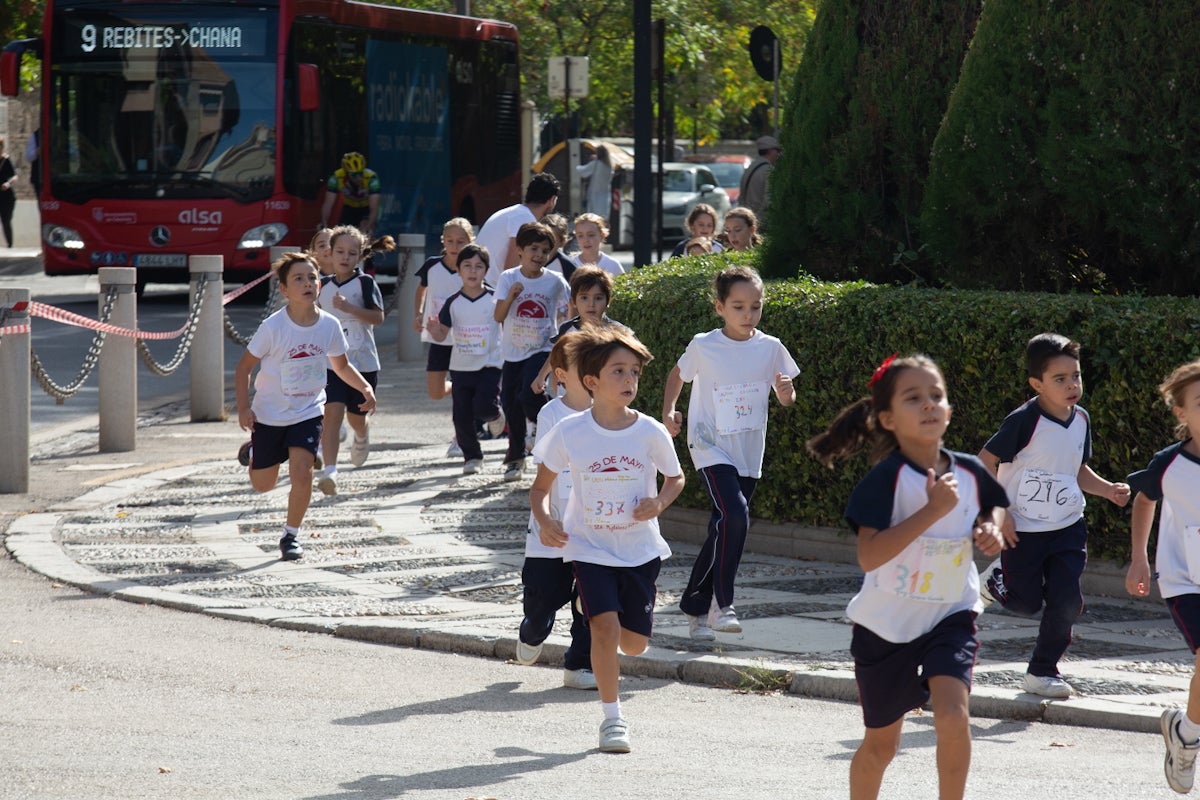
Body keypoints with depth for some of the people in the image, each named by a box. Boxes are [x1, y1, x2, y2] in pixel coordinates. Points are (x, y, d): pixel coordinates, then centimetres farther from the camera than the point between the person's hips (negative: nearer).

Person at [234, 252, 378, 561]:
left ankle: (291, 535, 5)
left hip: (308, 413, 1)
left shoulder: (329, 326, -11)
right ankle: (252, 452, 47)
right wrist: (244, 408, -18)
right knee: (263, 484, 11)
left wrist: (365, 387, -8)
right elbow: (244, 366, -10)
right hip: (269, 415, -1)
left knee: (302, 475, -16)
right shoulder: (273, 327, -21)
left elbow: (341, 365, 8)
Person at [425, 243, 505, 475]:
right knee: (462, 418, 4)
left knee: (483, 407, -21)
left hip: (489, 366, -3)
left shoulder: (495, 299, -5)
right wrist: (434, 330, -19)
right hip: (460, 367, 3)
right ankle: (472, 456, 21)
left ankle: (495, 415, 15)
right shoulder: (453, 303, 1)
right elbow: (441, 335, 3)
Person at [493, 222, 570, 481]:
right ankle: (516, 456, 21)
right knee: (510, 403, 6)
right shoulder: (508, 278, -4)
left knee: (528, 396, -21)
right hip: (513, 350, 2)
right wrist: (510, 296, -24)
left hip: (542, 348, -2)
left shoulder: (555, 281, -4)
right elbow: (498, 316, -9)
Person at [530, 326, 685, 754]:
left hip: (640, 549, 2)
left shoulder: (650, 432, -7)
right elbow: (541, 486, 3)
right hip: (590, 548, -2)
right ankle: (612, 718, -4)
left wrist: (659, 503, -12)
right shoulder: (569, 433, -9)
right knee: (605, 627, -18)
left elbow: (675, 477, 10)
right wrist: (545, 521, -17)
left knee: (633, 643, 5)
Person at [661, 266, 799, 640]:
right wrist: (669, 411, -2)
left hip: (749, 454, 4)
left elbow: (786, 398, 8)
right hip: (711, 446, -4)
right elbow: (678, 375, 12)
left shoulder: (770, 348, -1)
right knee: (734, 515, -25)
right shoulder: (703, 346, -6)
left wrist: (787, 393, -15)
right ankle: (721, 605, -18)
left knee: (723, 530, 9)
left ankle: (695, 607, 25)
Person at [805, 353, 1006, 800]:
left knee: (953, 716, -22)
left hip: (951, 616, 2)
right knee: (881, 744, 12)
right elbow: (868, 556, -31)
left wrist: (992, 526, -4)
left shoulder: (969, 472, -6)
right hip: (887, 624, -2)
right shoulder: (887, 478, -21)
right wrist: (932, 511, -34)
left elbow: (996, 504, 19)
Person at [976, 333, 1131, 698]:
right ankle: (996, 581, 38)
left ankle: (1043, 671, 14)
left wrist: (1109, 490, 1)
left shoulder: (1081, 420, 2)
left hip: (1067, 527, 5)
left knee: (1067, 602, -4)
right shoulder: (1025, 421, -19)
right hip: (1022, 530, -5)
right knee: (1027, 604, 4)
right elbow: (985, 462, -13)